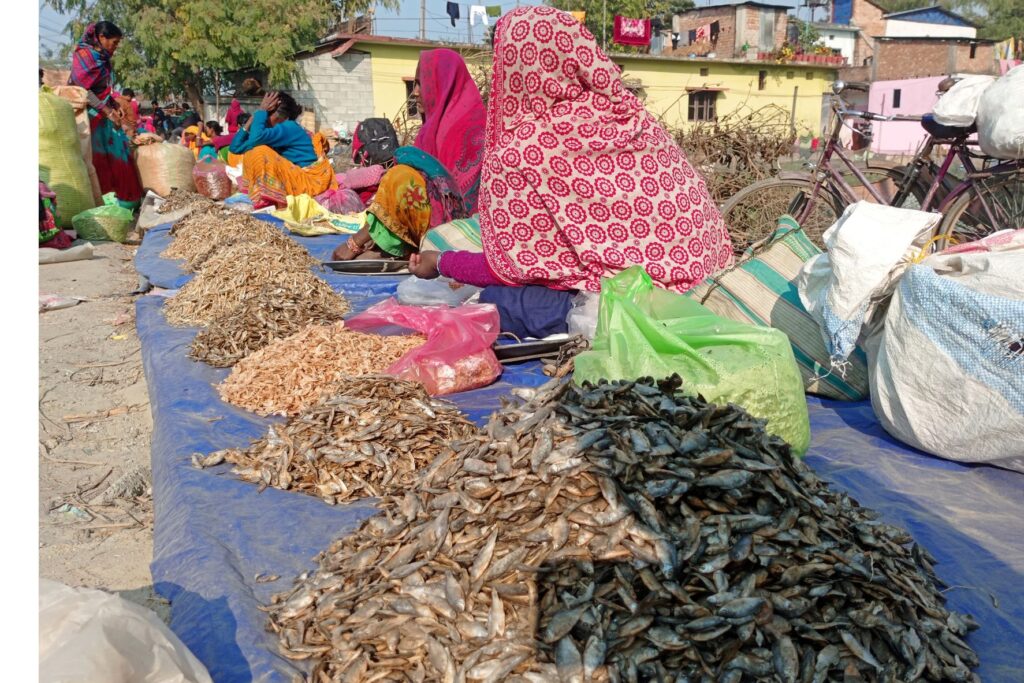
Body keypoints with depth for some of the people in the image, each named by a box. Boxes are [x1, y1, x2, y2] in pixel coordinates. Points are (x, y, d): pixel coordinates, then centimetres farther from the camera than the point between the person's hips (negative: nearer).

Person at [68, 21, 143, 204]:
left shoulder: (103, 58, 14)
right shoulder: (83, 55, -10)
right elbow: (83, 90, -16)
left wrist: (115, 107, 3)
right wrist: (108, 111, -17)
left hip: (104, 113, 8)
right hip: (90, 115, -8)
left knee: (116, 151, 3)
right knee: (97, 156, -9)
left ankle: (123, 197, 4)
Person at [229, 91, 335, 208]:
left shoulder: (289, 127, -15)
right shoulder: (271, 128, 10)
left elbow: (256, 138, -34)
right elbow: (235, 147, 4)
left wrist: (262, 110, -19)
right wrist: (252, 120, -2)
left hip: (310, 180, -9)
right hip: (294, 178, 9)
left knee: (259, 153, -19)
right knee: (250, 152, 13)